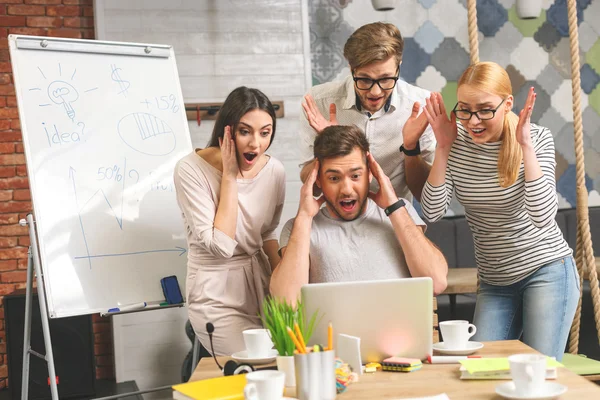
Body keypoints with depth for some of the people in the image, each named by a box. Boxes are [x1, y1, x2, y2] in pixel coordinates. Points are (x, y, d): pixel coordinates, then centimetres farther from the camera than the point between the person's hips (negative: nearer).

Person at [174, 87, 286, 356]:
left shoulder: (274, 170, -2)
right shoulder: (191, 169, -17)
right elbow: (221, 246, -22)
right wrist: (229, 176, -20)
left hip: (261, 283, 5)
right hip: (217, 296, -5)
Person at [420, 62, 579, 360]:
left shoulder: (537, 138, -13)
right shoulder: (457, 143, -5)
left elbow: (542, 216, -25)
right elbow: (432, 213, -12)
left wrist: (525, 145, -28)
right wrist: (443, 148, -17)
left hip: (546, 271, -3)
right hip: (493, 282, 4)